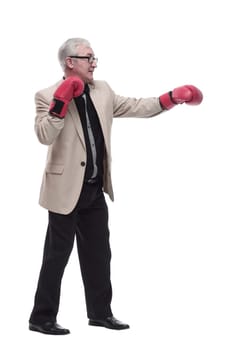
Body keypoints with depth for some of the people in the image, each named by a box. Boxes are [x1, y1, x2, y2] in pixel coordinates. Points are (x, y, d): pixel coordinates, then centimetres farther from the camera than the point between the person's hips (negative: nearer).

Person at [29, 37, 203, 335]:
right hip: (67, 189, -7)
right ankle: (41, 318, 9)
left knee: (98, 254, 14)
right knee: (57, 255, -1)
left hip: (95, 190, 7)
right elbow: (44, 136, -21)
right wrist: (61, 103, -29)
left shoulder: (102, 91, 9)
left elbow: (134, 107, 12)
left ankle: (100, 312, 26)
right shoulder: (48, 96, -9)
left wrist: (171, 98, 5)